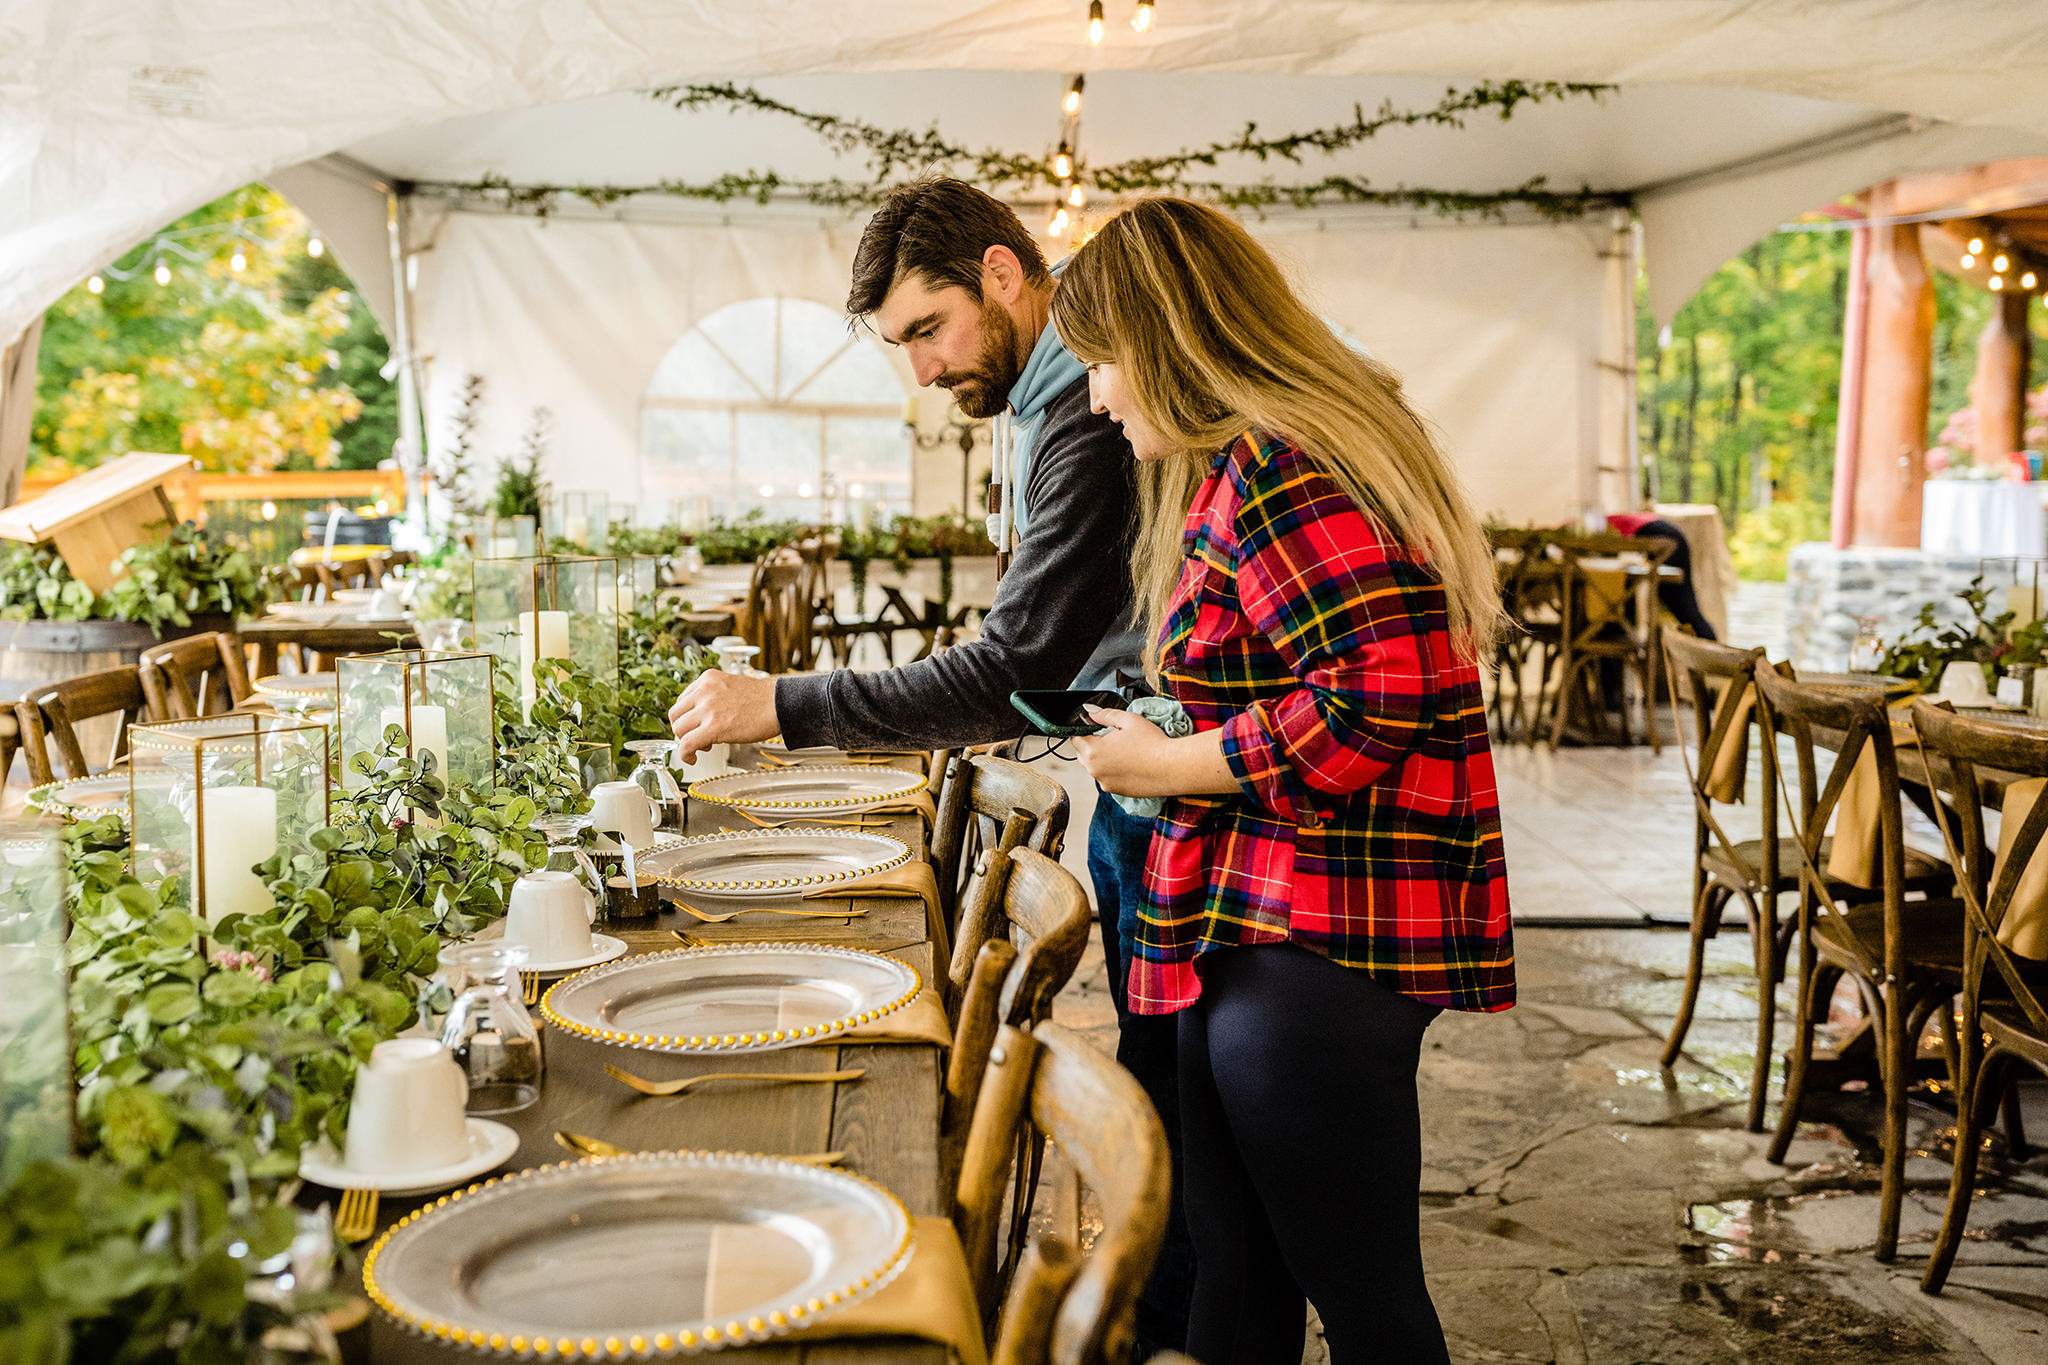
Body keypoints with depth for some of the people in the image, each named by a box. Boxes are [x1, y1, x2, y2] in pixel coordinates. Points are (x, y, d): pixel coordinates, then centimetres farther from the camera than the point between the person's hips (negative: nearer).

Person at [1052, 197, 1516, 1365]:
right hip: (1263, 930, 11)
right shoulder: (1251, 462, 17)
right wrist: (1165, 744, 15)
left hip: (1317, 950, -11)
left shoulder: (1271, 471, -16)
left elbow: (1376, 701, -26)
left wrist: (1173, 765, -13)